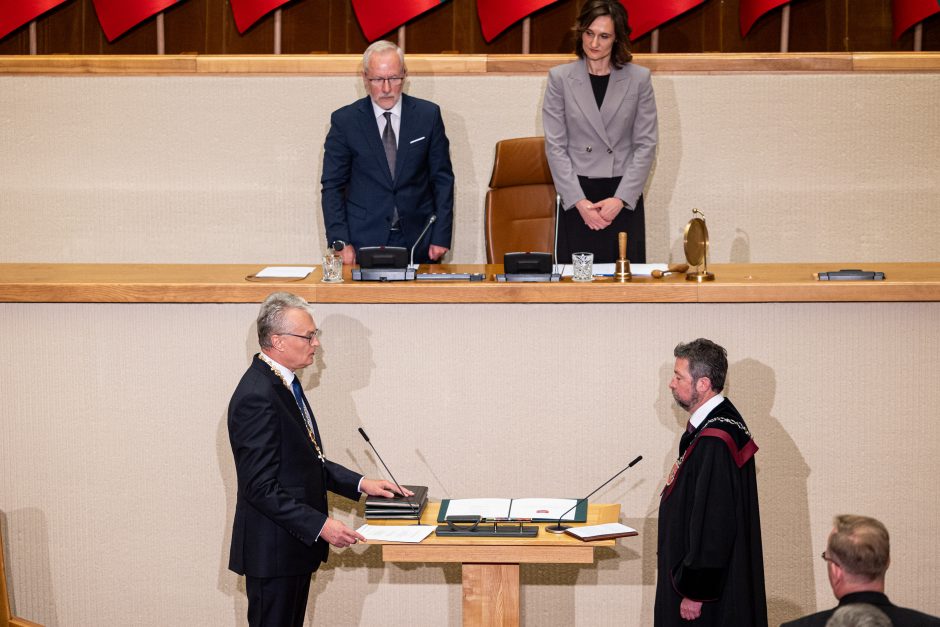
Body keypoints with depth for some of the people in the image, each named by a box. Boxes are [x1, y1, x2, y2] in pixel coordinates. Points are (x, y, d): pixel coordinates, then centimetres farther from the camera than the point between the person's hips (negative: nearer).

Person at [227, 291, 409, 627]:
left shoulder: (284, 384, 10)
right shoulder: (257, 397, -22)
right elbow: (261, 487, -24)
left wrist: (360, 483, 8)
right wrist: (321, 526, -25)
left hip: (295, 544, 10)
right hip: (273, 550, -10)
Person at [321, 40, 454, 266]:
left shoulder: (428, 115, 3)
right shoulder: (344, 120, 0)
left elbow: (442, 179, 6)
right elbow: (332, 186, 1)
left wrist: (441, 237, -1)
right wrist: (341, 243, -8)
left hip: (418, 241, 1)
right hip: (364, 241, -1)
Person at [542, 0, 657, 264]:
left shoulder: (639, 79, 3)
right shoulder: (560, 78, 2)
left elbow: (646, 145, 2)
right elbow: (555, 146, 0)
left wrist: (620, 199, -8)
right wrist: (579, 201, -9)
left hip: (625, 199, 0)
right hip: (576, 198, 0)